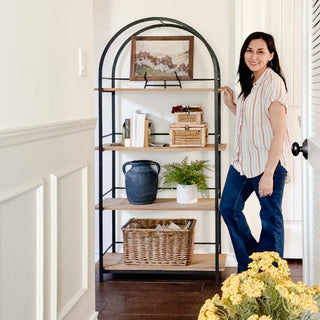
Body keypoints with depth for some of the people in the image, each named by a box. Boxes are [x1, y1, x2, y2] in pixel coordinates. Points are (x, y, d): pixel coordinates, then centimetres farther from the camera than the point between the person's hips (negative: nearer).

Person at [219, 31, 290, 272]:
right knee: (229, 207, 14)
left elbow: (279, 131, -20)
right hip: (244, 160, 9)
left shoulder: (273, 83, -16)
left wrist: (268, 173, -22)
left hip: (268, 162, -9)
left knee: (270, 218, 1)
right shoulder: (250, 83, 12)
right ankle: (249, 265, 29)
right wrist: (231, 104, 9)